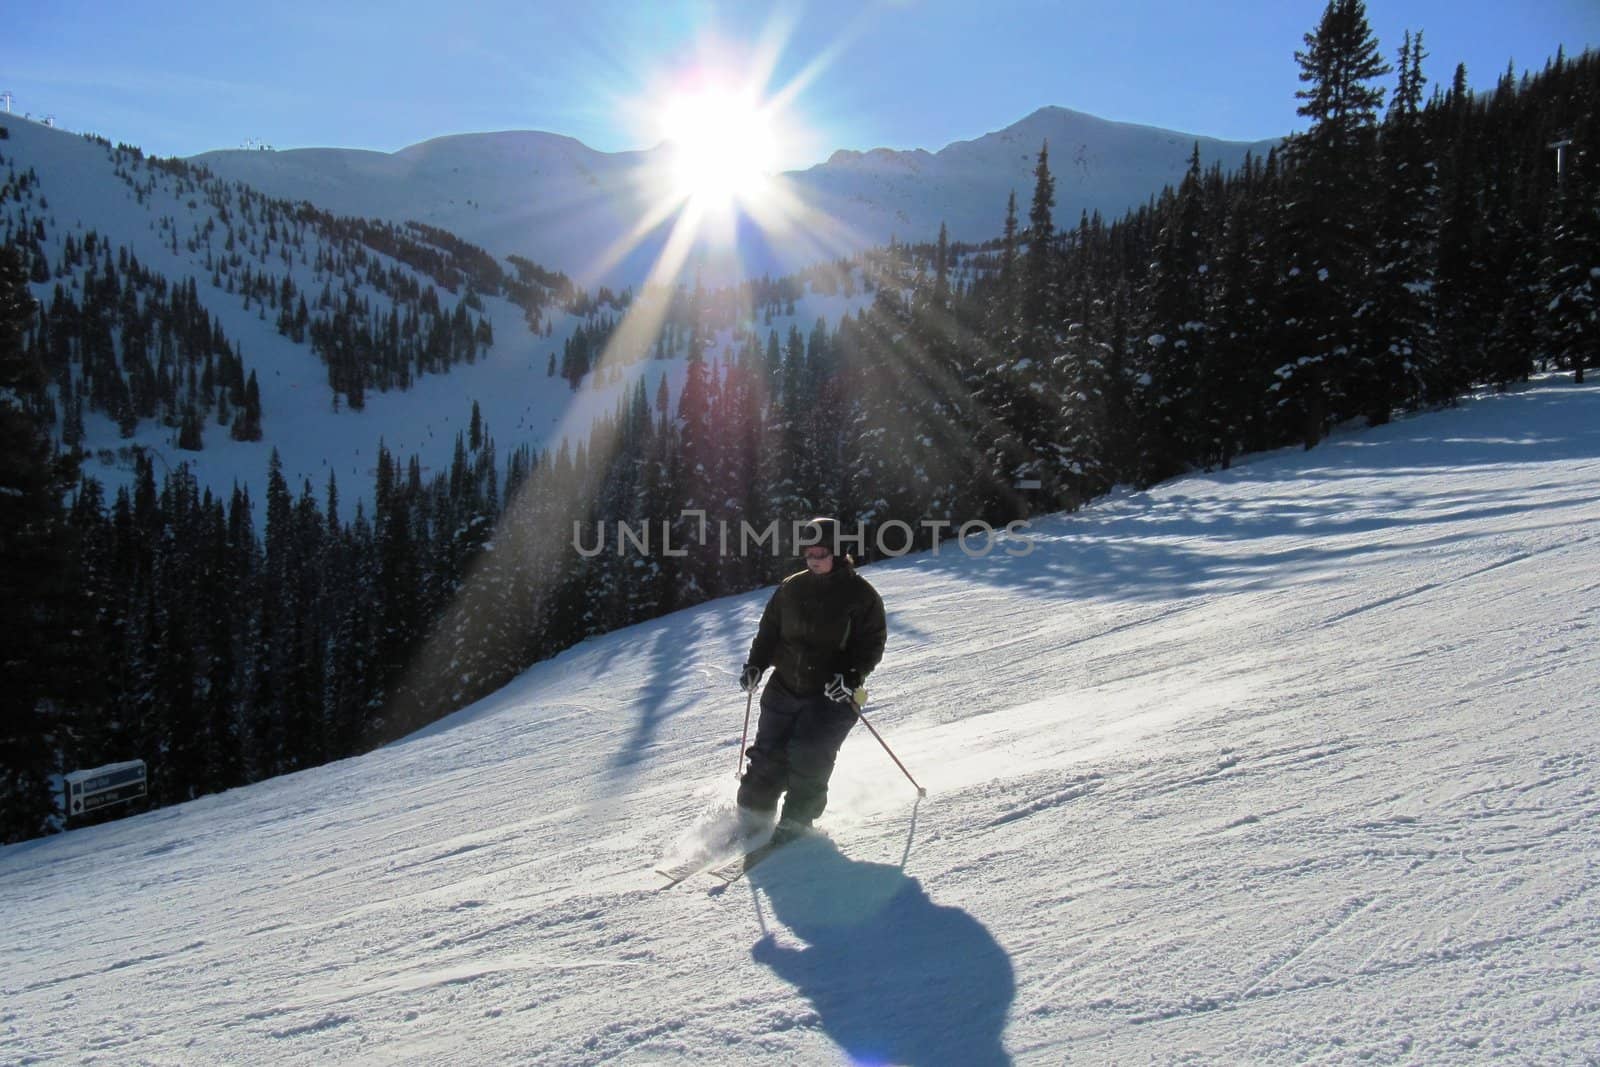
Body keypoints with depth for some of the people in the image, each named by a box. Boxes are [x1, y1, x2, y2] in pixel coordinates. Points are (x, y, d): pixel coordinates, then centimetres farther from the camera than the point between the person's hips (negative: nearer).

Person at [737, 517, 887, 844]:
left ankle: (795, 822, 0)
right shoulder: (792, 588, 7)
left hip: (832, 695, -4)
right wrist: (755, 664, 4)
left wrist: (852, 676, -20)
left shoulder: (861, 595, -5)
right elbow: (770, 629, 16)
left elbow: (872, 644, -6)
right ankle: (752, 818, 14)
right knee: (769, 755, 1)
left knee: (808, 757, -15)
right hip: (785, 687, 4)